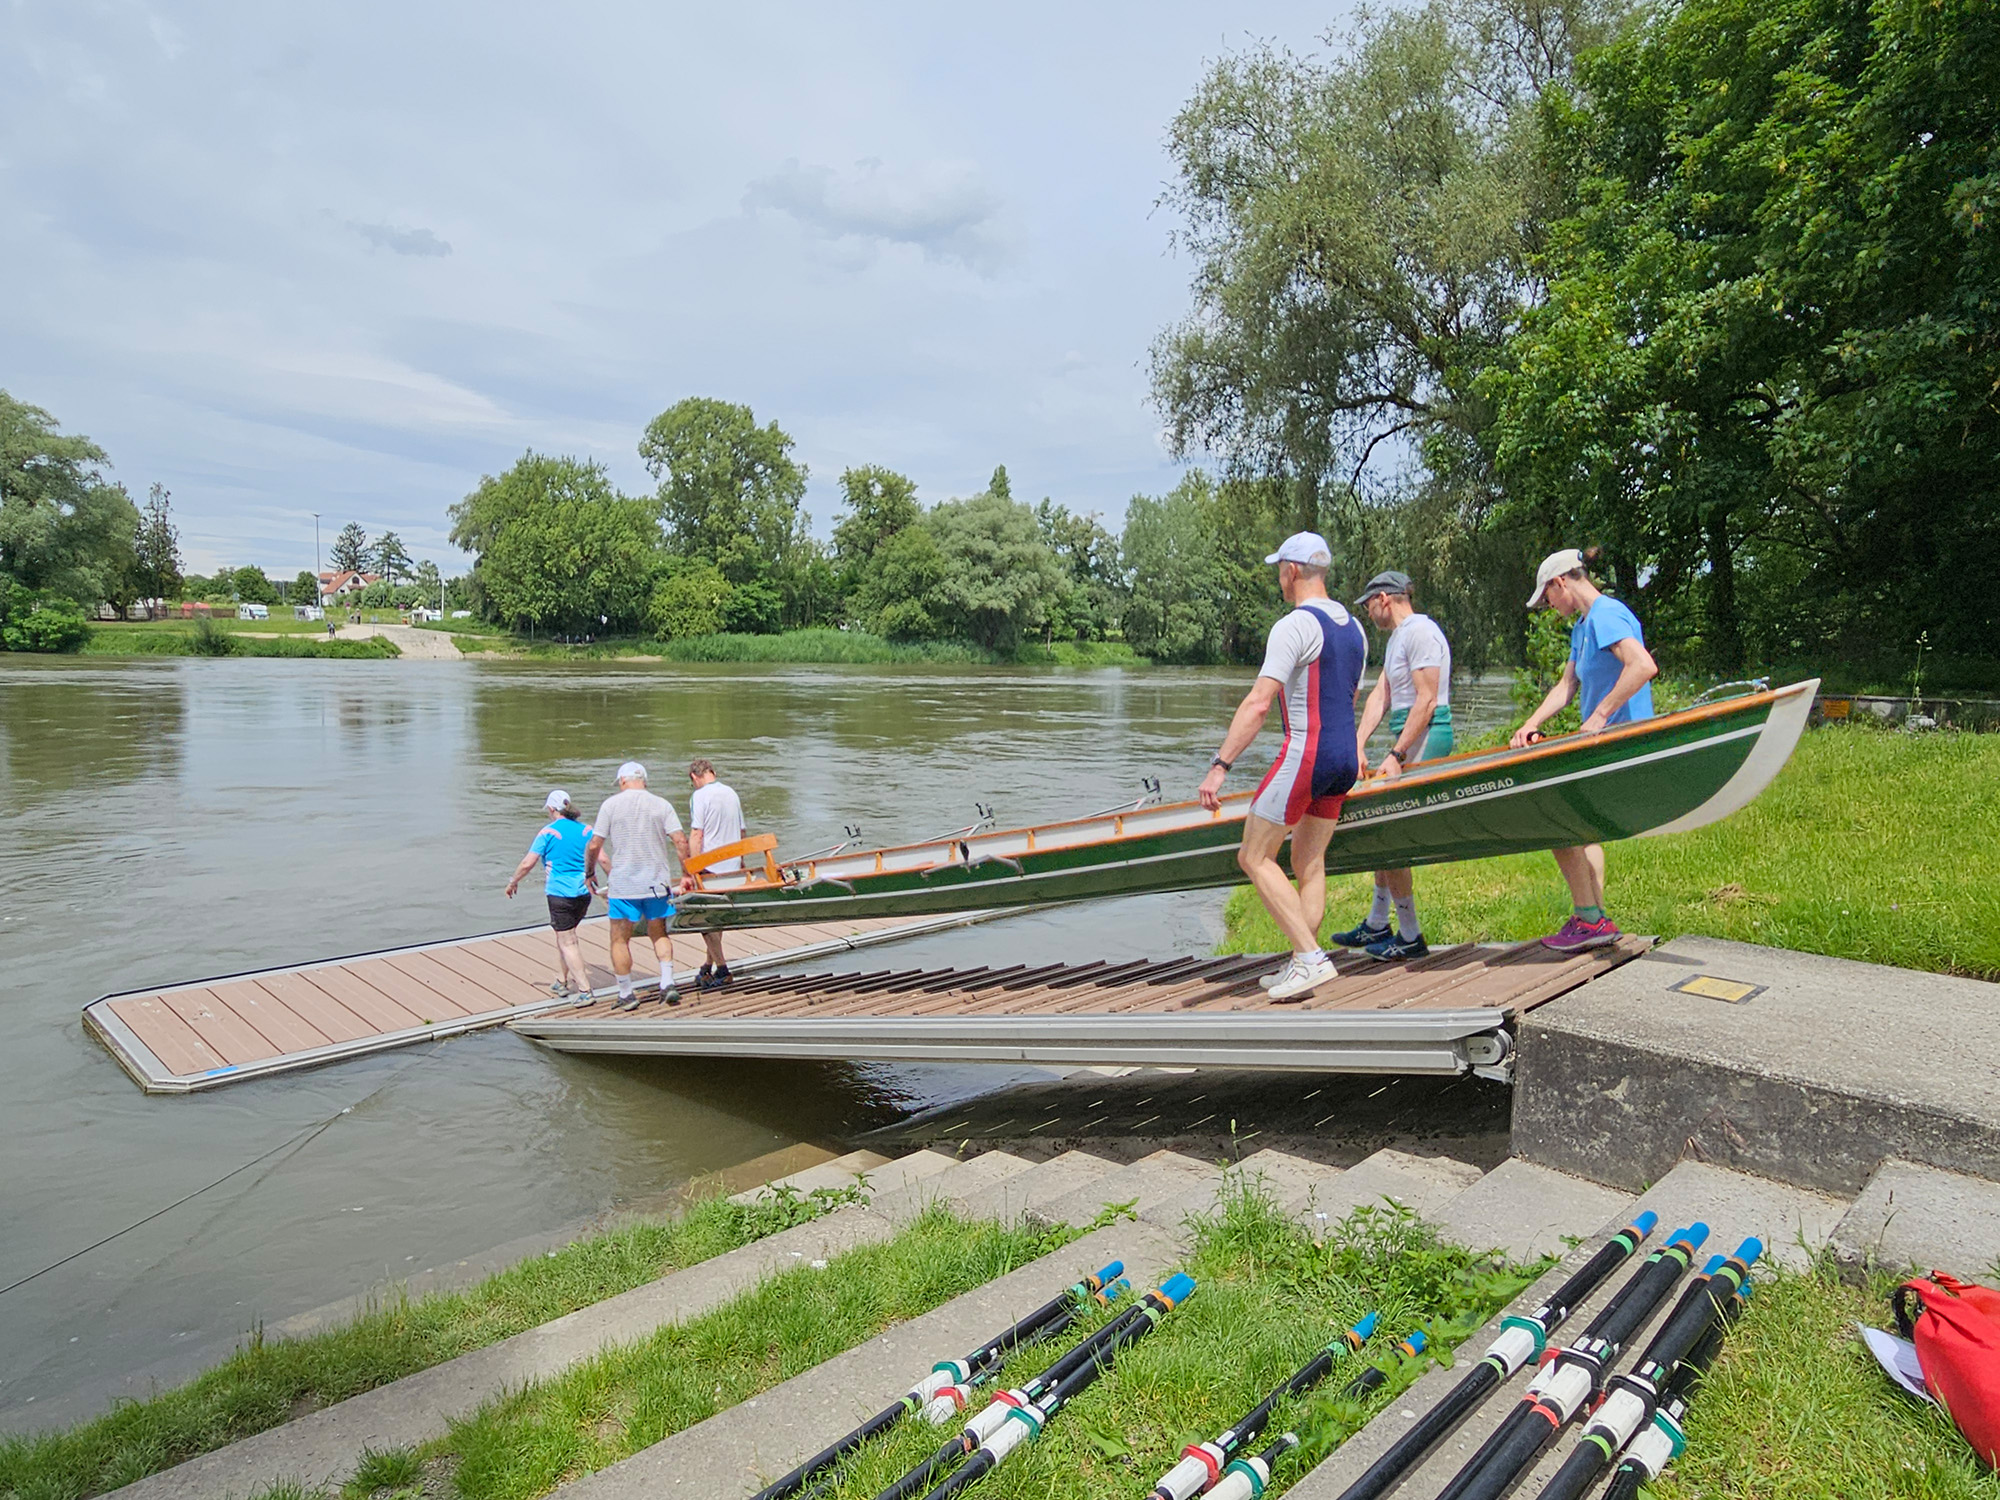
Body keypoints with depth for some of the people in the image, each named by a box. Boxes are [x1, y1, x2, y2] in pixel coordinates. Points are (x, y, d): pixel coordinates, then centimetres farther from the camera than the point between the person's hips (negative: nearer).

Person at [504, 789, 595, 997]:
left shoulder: (548, 832, -6)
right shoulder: (586, 829, 5)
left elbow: (527, 863, -7)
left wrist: (513, 883, 9)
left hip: (560, 893, -5)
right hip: (583, 892, 5)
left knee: (567, 942, 0)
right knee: (568, 935, 23)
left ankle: (585, 989, -4)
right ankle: (564, 981, 32)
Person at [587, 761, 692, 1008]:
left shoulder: (611, 804, -1)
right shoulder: (662, 805, 1)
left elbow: (594, 845, -1)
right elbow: (680, 842, -6)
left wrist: (589, 872, 15)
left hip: (623, 884, -2)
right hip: (657, 882, 2)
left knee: (620, 939, 9)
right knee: (659, 933, 17)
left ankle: (626, 995, 14)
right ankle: (667, 983, 4)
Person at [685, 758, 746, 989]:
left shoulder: (700, 796, -9)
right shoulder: (732, 794, 12)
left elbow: (696, 834, -15)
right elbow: (741, 831, 16)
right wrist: (740, 861, 25)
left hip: (710, 867, -7)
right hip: (732, 866, 7)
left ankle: (721, 970, -1)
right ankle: (708, 967, 21)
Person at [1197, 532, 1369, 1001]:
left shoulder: (1295, 625, -13)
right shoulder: (1353, 627, 14)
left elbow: (1258, 703, -22)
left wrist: (1219, 766, -23)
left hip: (1306, 753, -9)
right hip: (1345, 758, 9)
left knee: (1254, 857, -1)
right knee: (1309, 863, 14)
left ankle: (1311, 957, -7)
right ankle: (1301, 965, 16)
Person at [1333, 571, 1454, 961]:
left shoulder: (1420, 633, -14)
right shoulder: (1397, 638, 19)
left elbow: (1427, 701, -20)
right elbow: (1380, 695, 11)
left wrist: (1396, 755, -22)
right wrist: (1358, 744, -1)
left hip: (1425, 738, -10)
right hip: (1411, 739, 10)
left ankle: (1410, 937, 0)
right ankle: (1376, 925, 24)